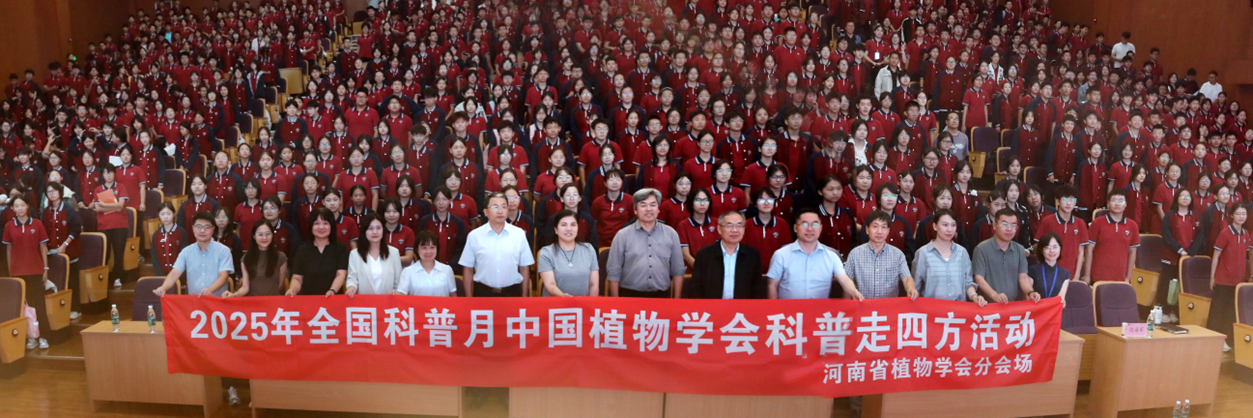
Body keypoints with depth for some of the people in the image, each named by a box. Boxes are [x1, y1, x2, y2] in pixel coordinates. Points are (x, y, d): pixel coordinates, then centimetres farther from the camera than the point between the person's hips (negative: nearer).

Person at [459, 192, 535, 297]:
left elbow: (525, 268, 6)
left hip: (512, 292, 1)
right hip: (483, 292, 0)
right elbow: (468, 269, 4)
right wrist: (469, 298, 2)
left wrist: (524, 296, 6)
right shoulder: (474, 236, -1)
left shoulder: (519, 234, 1)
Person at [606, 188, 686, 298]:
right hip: (630, 296, -1)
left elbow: (678, 270, 10)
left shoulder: (671, 234, 7)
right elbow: (614, 273, 1)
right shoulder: (622, 235, 1)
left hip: (661, 296, 2)